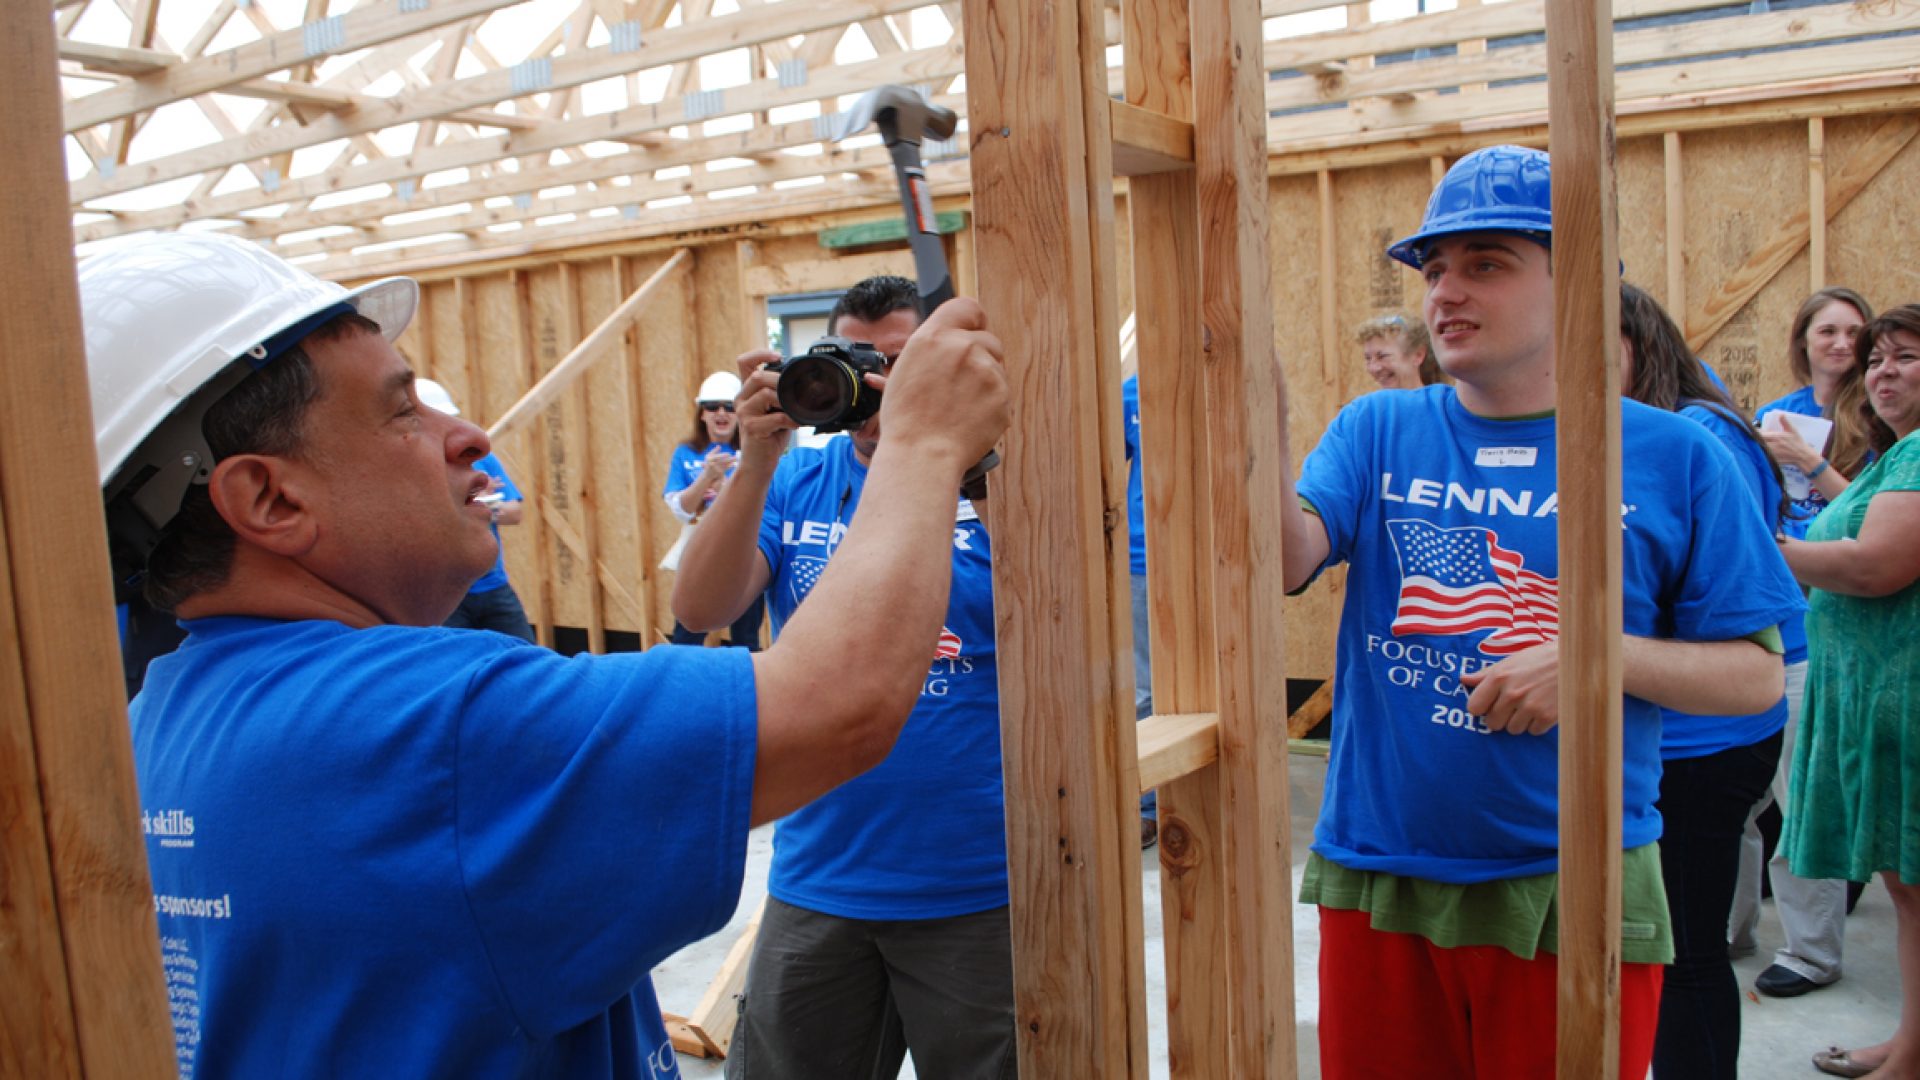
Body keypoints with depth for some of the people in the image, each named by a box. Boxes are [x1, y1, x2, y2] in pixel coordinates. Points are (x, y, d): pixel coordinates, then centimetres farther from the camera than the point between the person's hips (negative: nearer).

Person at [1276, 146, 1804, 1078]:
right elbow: (1288, 563, -15)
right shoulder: (1376, 431, 2)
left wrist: (1604, 656, -17)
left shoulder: (1673, 456, -2)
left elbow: (1756, 675, 0)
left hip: (1576, 893, -1)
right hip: (1377, 878, 2)